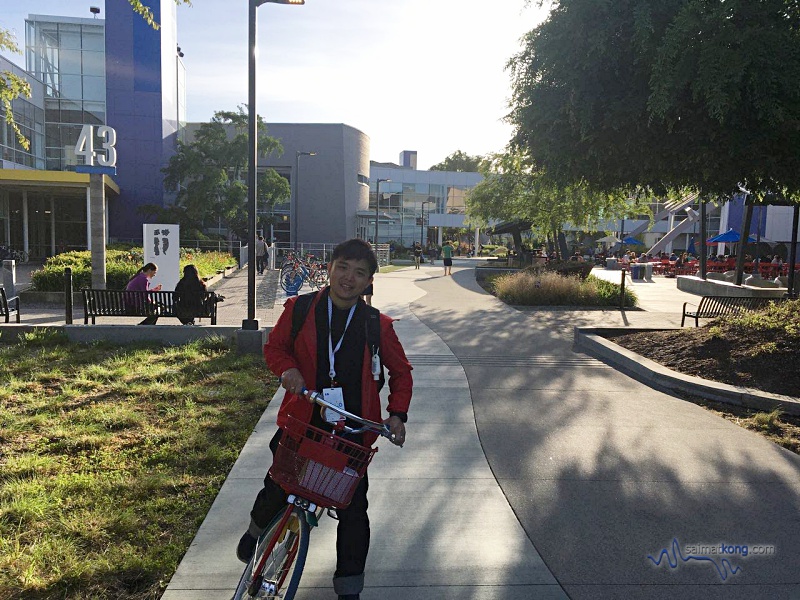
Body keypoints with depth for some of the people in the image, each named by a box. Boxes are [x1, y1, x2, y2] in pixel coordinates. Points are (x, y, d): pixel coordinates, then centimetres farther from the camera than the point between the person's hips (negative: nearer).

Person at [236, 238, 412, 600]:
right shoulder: (299, 309, -2)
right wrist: (287, 368, -11)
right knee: (277, 490, 5)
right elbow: (275, 346, 11)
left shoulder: (377, 325, -2)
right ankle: (257, 529, 43)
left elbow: (400, 371, 9)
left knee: (353, 510, 6)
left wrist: (398, 414, -4)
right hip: (301, 421, 0)